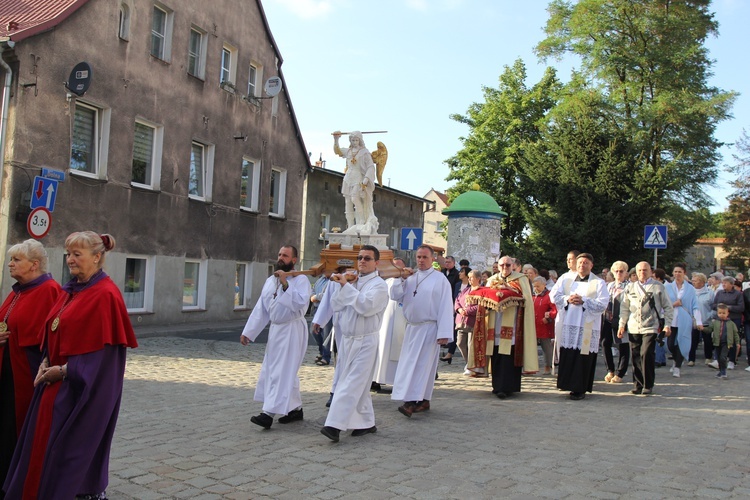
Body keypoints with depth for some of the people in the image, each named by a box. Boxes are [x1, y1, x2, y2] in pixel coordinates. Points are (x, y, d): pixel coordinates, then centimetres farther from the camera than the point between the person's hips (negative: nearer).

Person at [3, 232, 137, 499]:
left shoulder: (105, 294, -16)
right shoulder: (70, 290, 11)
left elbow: (101, 347, -19)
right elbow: (54, 332, 16)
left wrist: (64, 370, -16)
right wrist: (46, 362, 0)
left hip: (85, 385, -8)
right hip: (56, 379, 9)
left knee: (74, 445, 0)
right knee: (46, 443, 14)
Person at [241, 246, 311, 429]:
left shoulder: (301, 280, -10)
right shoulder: (270, 281, 11)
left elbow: (300, 303, -25)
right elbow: (260, 309, 12)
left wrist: (285, 285, -26)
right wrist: (248, 332, 8)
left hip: (292, 329, -8)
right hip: (275, 328, 8)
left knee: (281, 371, -8)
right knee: (287, 370, 14)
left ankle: (269, 413, -8)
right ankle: (296, 408, 26)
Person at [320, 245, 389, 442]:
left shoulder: (379, 285, -7)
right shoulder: (352, 281, 14)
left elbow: (366, 306, -24)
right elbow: (336, 306, 8)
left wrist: (346, 286, -21)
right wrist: (340, 285, -4)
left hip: (365, 342, -7)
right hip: (347, 339, 7)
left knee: (351, 384, -10)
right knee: (359, 385, 14)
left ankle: (335, 425, -14)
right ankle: (367, 423, 26)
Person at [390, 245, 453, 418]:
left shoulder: (440, 279, -5)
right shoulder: (410, 277, 10)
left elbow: (446, 307, -9)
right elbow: (394, 296, 5)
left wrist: (444, 333, -15)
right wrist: (402, 279, -9)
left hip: (429, 328, -6)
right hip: (411, 327, 6)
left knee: (422, 364, -6)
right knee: (409, 363, 8)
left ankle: (412, 402, -10)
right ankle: (423, 401, 17)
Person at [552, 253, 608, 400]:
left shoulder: (599, 283, 2)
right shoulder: (567, 280, 14)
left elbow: (602, 304, -8)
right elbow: (555, 296, 8)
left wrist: (583, 301, -15)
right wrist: (568, 299, -10)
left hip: (588, 327, -3)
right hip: (568, 324, 4)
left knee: (583, 357, -2)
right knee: (567, 356, 4)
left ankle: (580, 389, 5)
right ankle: (568, 383, 15)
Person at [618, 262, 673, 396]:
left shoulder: (658, 287, 4)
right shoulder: (630, 287, 13)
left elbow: (668, 307, 7)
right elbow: (624, 308, 17)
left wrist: (667, 324, -1)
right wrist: (621, 325, 12)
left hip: (650, 328, -3)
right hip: (633, 328, 3)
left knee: (647, 355, -13)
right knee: (635, 357, 4)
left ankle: (648, 385, 0)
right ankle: (638, 385, 15)